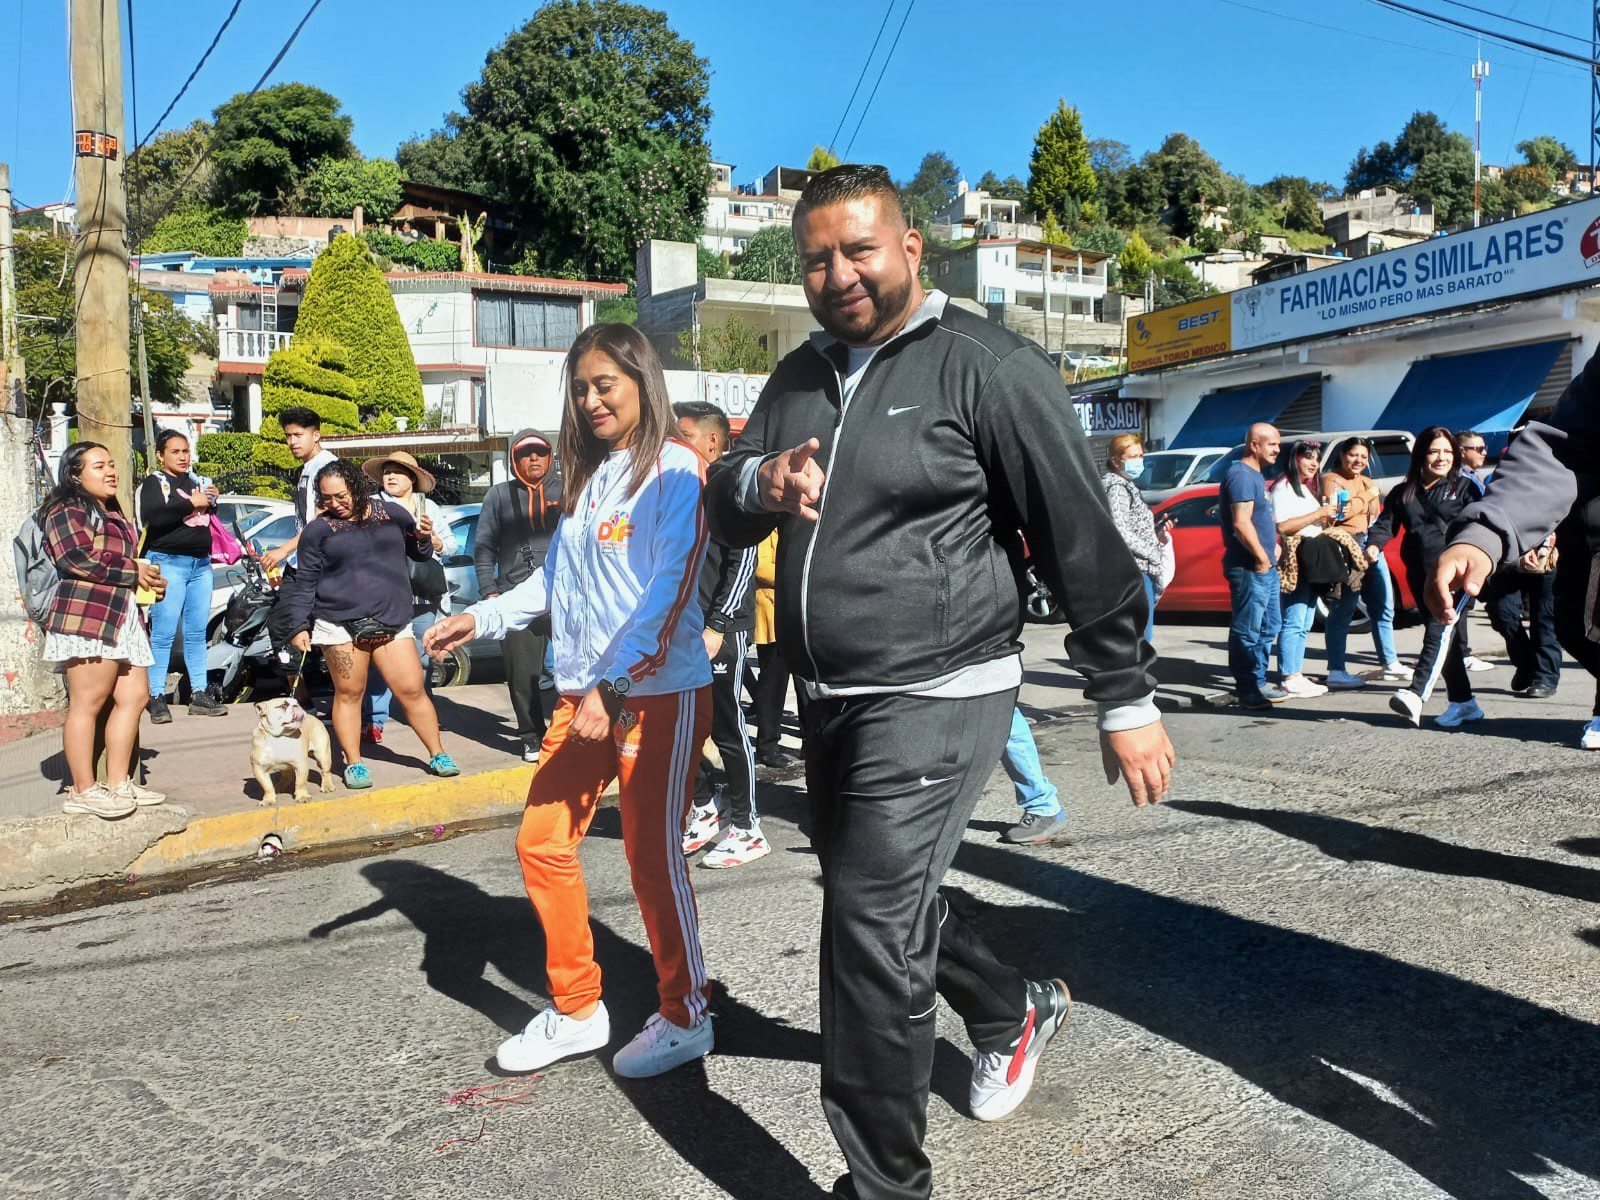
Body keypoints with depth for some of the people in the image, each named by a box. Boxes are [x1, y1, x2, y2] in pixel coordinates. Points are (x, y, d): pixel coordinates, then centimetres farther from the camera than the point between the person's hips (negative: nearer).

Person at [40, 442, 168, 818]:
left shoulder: (113, 515, 26)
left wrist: (150, 581, 14)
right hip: (86, 616, -9)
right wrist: (134, 571, -7)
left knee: (134, 696, 5)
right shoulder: (66, 512, -3)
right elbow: (79, 560, -16)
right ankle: (84, 790, -1)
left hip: (123, 618, 9)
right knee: (88, 702, -6)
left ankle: (118, 784, 12)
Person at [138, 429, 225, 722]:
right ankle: (157, 698, -5)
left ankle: (200, 694, 12)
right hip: (169, 563, -6)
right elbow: (151, 517, -18)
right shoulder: (154, 482, 0)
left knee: (197, 633, 8)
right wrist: (191, 504, -17)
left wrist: (211, 501, 7)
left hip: (201, 564, 6)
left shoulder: (195, 481, 19)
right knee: (163, 634, -8)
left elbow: (209, 518, 27)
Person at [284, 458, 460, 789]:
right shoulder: (318, 529, 3)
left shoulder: (392, 514, 9)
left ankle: (437, 755, 13)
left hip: (392, 622, 1)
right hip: (340, 624, -1)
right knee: (349, 694, 3)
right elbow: (305, 583, 6)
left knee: (412, 691, 0)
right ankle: (353, 764, 16)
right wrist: (299, 627, -1)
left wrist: (423, 539, -2)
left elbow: (420, 555, 20)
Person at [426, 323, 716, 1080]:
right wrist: (481, 618, 6)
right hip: (583, 695, 8)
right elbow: (555, 579, 18)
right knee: (541, 842, 8)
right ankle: (576, 1011, 26)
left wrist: (613, 685, -22)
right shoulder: (585, 478, 15)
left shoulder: (674, 470, -8)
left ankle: (686, 1017, 22)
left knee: (652, 856, 1)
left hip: (661, 692, -8)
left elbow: (669, 589, -17)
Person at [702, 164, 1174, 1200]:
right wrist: (760, 484, -12)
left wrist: (1128, 700, -10)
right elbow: (725, 511, 12)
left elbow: (1084, 539, -11)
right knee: (887, 906, 23)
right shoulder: (800, 377, 12)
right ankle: (1017, 1009, 49)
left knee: (872, 944, -7)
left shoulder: (985, 366, -11)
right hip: (831, 702, 8)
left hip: (931, 704, -8)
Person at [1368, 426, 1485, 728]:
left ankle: (1415, 694, -32)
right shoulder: (1403, 493, 17)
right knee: (1444, 638, 8)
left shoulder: (1464, 487, 8)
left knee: (1439, 632, -19)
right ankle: (1463, 703, 16)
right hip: (1421, 575, 4)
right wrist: (1374, 545, -12)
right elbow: (1386, 523, 10)